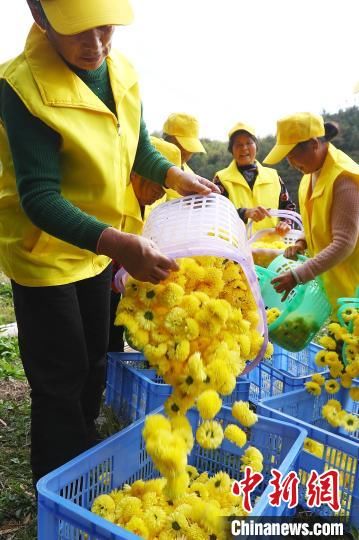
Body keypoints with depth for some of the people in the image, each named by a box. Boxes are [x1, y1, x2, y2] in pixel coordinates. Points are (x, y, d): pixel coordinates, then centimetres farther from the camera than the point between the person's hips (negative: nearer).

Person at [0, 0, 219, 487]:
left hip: (98, 247, 7)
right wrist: (115, 243, -44)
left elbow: (139, 149, 10)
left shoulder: (123, 72, -3)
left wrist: (175, 176, -9)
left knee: (94, 367, 19)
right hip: (43, 252, -7)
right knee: (61, 383, 0)